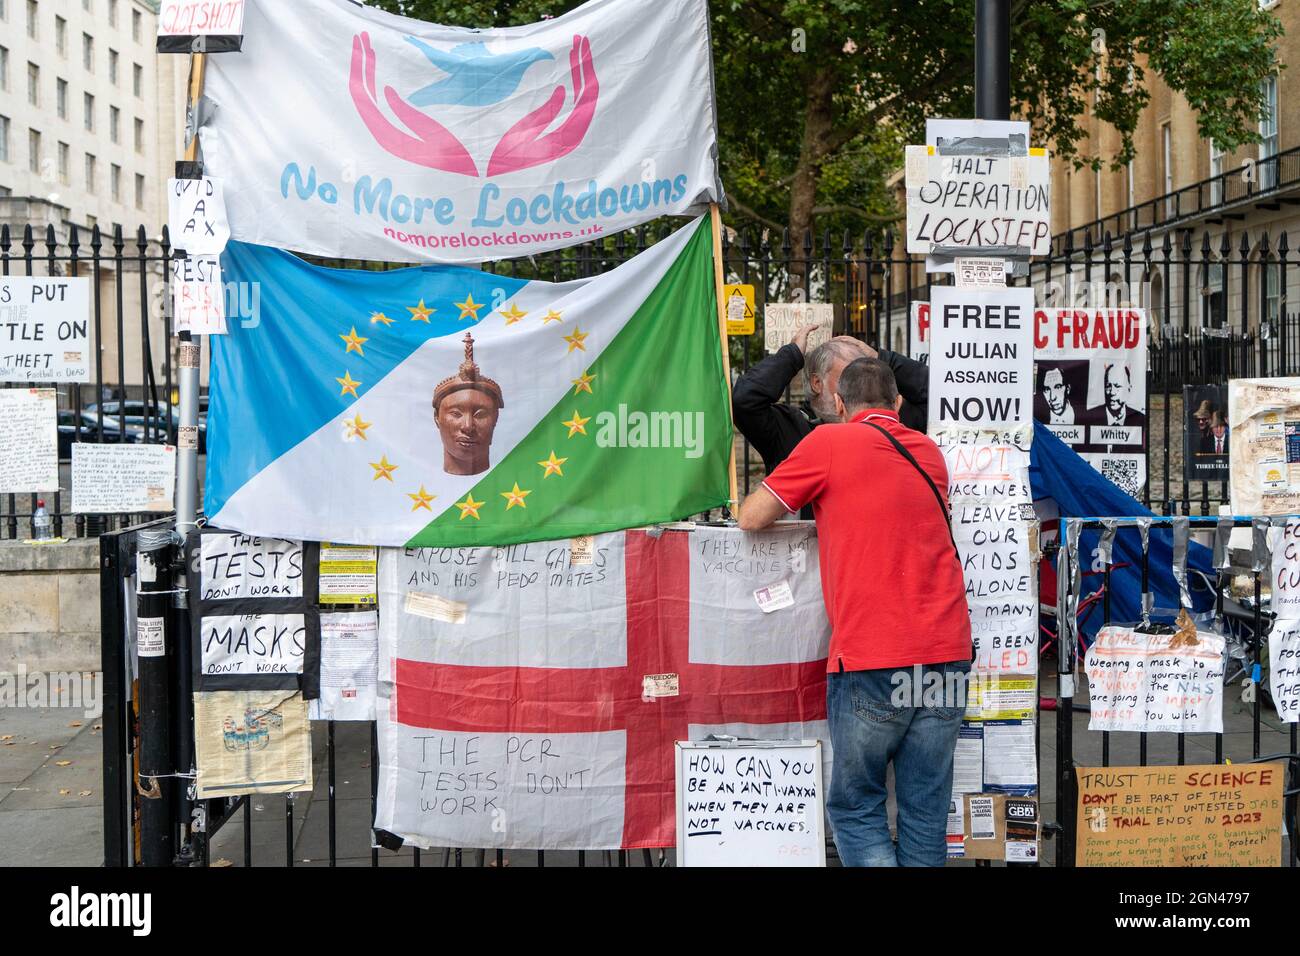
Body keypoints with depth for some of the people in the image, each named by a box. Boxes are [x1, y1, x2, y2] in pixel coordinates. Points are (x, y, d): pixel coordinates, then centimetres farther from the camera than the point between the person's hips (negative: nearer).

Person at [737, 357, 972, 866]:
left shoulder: (829, 442, 0)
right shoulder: (929, 452, 17)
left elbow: (751, 518, 4)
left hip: (872, 657, -5)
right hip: (947, 652, 5)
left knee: (854, 807, 6)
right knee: (925, 808, 9)